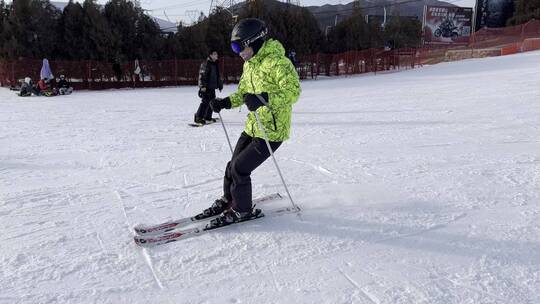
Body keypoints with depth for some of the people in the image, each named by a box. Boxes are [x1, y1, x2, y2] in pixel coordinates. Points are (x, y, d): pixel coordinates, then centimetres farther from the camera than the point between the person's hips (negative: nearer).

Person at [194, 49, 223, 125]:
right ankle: (198, 117, -8)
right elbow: (202, 75, -15)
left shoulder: (216, 64, 17)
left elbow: (218, 76, 26)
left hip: (212, 87, 9)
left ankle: (208, 117, 22)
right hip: (206, 87, -9)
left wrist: (220, 85, 26)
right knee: (205, 101, -13)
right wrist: (203, 86, -21)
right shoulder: (205, 64, -9)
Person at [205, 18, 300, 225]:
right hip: (252, 127, 9)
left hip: (271, 131, -8)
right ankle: (228, 200, 36)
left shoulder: (276, 62, -19)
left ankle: (242, 210, 15)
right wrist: (226, 103, 4)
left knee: (240, 169, -6)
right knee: (233, 165, 14)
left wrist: (264, 99, -41)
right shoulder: (249, 64, 10)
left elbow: (293, 91, -29)